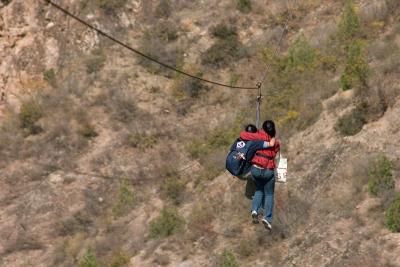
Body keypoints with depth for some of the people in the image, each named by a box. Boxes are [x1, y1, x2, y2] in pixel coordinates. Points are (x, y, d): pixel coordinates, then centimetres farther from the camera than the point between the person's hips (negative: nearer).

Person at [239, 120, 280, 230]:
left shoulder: (261, 137, -5)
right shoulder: (276, 144, 4)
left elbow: (242, 134, -9)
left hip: (256, 169, 0)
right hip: (269, 171, 0)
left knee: (259, 190, 25)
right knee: (269, 194, 15)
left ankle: (255, 210, 4)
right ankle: (267, 217, -1)